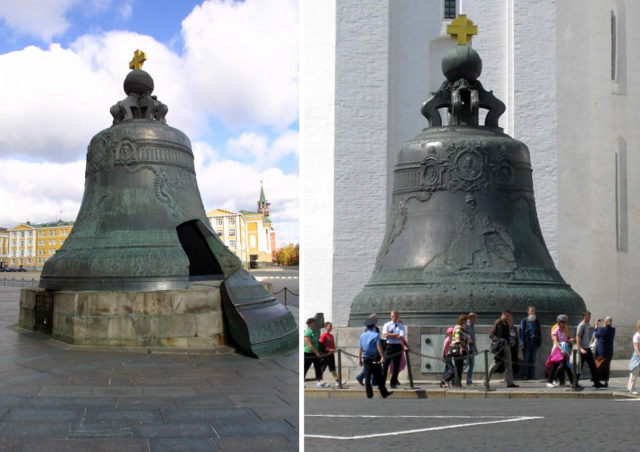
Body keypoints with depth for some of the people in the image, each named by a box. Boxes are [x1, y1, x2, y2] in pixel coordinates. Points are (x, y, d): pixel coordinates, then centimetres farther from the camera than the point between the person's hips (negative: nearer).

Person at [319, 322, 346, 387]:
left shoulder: (331, 336, 13)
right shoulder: (323, 335, -11)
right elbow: (321, 345, -16)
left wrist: (334, 350, 1)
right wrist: (328, 349, -21)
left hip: (331, 354, 7)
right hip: (325, 354, -7)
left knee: (333, 368, 4)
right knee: (322, 368, 2)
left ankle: (337, 381, -2)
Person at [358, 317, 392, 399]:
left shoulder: (362, 335, 5)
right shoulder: (376, 334, -8)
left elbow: (360, 348, 5)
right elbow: (378, 346, -15)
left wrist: (359, 358, 9)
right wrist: (382, 356, -14)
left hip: (365, 359, 4)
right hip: (374, 358, -4)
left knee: (367, 377, 7)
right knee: (378, 377, 3)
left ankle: (369, 395, 7)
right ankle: (384, 393, 8)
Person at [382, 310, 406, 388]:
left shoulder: (401, 326, 8)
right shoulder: (387, 325, 6)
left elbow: (401, 337, -7)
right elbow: (386, 335, -10)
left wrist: (390, 335, -8)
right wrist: (397, 334, -9)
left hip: (398, 346, 2)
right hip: (389, 346, -2)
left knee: (396, 366, 4)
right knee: (385, 365, -3)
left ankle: (393, 383, 14)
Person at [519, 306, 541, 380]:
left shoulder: (537, 321, 13)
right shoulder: (524, 321, 1)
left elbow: (539, 332, 17)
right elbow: (521, 332, -1)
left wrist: (539, 342, 9)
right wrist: (522, 343, -9)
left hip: (534, 343, 4)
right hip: (526, 343, -4)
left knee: (533, 360, 5)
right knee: (526, 360, -2)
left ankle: (532, 375, 8)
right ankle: (525, 375, 0)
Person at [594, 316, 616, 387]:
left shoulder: (601, 329, -17)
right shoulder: (613, 330, -3)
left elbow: (595, 335, 1)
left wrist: (596, 327, 13)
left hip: (600, 351, -4)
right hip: (609, 351, 4)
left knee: (599, 366, 7)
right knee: (607, 367, 13)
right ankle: (606, 382, 13)